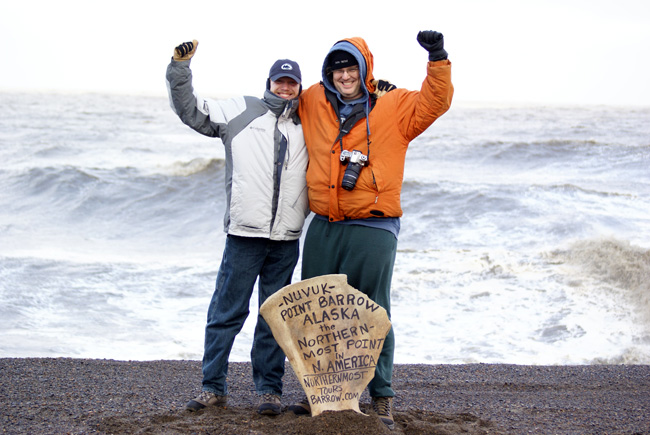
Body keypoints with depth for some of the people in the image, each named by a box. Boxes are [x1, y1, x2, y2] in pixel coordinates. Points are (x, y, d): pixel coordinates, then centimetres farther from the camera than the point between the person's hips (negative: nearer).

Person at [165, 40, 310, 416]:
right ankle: (214, 386, 7)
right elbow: (190, 110, 7)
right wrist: (181, 67, -1)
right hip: (244, 234, -3)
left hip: (286, 240, 3)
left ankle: (270, 388, 14)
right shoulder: (241, 111, 8)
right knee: (227, 311, -1)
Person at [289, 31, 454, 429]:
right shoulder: (314, 103, 11)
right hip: (324, 228, 4)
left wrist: (438, 60, -17)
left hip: (373, 228, -4)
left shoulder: (395, 107, 1)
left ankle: (382, 397, 5)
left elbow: (435, 104, -8)